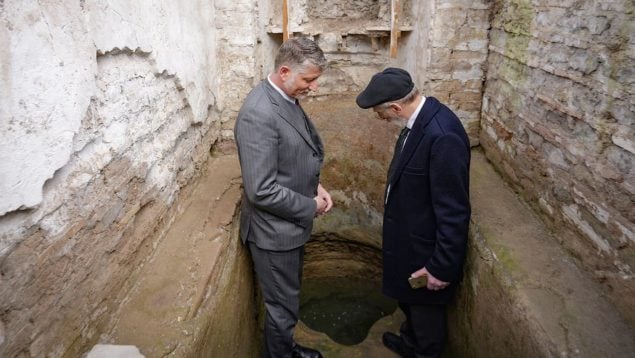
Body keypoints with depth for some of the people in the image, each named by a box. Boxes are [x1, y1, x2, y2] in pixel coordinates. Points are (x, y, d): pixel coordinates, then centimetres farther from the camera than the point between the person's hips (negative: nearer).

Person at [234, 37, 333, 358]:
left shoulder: (287, 98, 2)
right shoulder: (258, 114, -28)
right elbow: (262, 191, -29)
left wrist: (315, 186, 0)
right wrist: (310, 207, -16)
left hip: (291, 223, 9)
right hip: (274, 230, -9)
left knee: (288, 298, 27)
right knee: (283, 307, 12)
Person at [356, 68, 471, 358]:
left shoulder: (443, 135, -33)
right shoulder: (420, 118, -4)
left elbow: (454, 211, -28)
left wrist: (443, 267, -21)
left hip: (425, 247, -9)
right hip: (409, 237, 9)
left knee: (426, 307, 17)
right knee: (408, 298, 30)